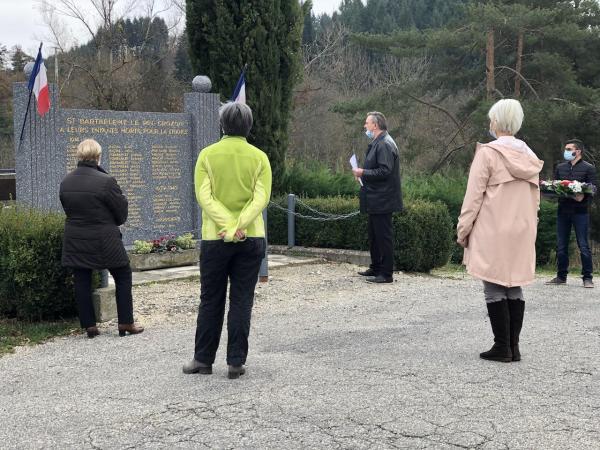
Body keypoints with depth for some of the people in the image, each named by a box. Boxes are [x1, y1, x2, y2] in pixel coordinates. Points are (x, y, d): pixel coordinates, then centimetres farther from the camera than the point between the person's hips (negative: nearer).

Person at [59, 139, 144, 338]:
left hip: (75, 241, 5)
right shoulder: (106, 181, -17)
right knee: (123, 276, 11)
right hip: (104, 242, -4)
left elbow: (68, 210, 11)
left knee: (82, 281, 11)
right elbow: (121, 214, -9)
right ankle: (125, 323, 12)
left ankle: (89, 325, 14)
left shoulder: (65, 182, 0)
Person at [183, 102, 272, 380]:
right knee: (242, 301, 6)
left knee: (211, 301, 10)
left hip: (215, 239, 0)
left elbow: (204, 196, -11)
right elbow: (261, 198, -10)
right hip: (251, 239, 1)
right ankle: (236, 362, 8)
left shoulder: (208, 155, -2)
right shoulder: (259, 157, 0)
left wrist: (227, 226, -16)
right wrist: (239, 226, -16)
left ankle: (203, 360, 17)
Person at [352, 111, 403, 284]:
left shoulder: (385, 145, -18)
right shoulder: (377, 143, 15)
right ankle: (375, 268, 29)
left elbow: (384, 171, -25)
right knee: (374, 235, 18)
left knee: (384, 236, -5)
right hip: (375, 200, 11)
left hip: (382, 201, -11)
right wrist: (362, 173, 11)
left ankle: (386, 274, 0)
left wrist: (363, 172, -18)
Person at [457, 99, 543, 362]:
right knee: (515, 289, 11)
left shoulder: (488, 153, -9)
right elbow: (535, 197, 15)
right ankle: (514, 346, 14)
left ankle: (502, 347, 1)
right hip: (522, 233, 6)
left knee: (494, 289, 0)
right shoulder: (529, 155, 10)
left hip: (492, 233, -6)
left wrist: (463, 229, -4)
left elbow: (474, 195, -10)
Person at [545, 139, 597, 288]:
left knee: (583, 246, -3)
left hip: (580, 211, -5)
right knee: (561, 246, 7)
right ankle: (561, 276, 16)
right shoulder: (560, 168, 15)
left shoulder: (588, 168, 0)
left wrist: (583, 196, -24)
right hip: (562, 210, 5)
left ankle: (587, 278, 3)